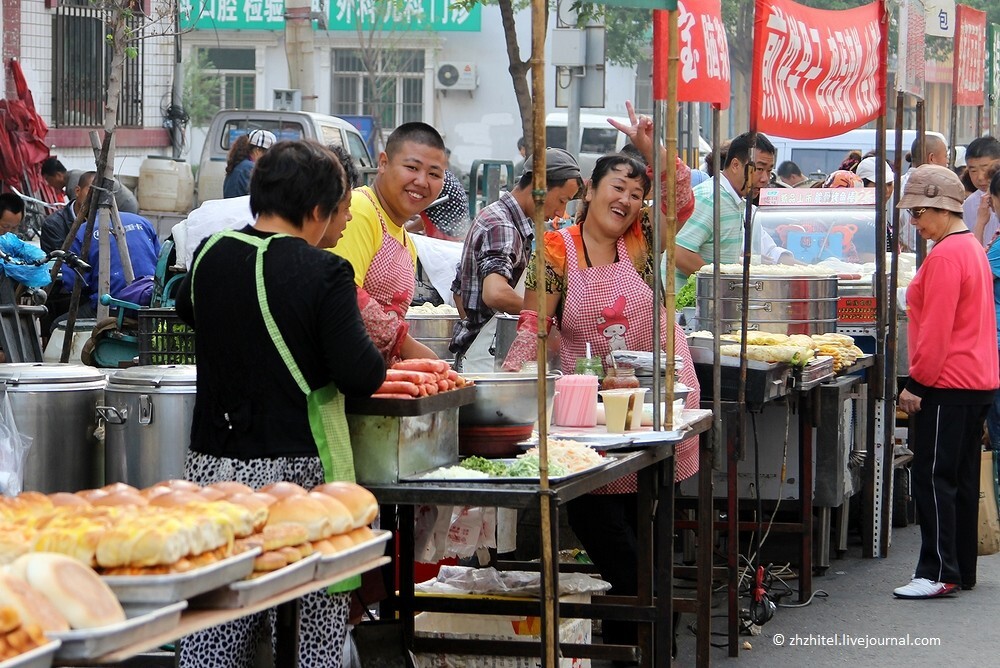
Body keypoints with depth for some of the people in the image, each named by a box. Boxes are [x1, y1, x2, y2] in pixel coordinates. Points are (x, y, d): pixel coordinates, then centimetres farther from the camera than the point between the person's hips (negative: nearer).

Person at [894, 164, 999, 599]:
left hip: (948, 385, -10)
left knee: (933, 478, -7)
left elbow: (936, 330, -19)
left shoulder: (945, 257, -16)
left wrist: (917, 384, -14)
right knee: (961, 479, 13)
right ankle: (961, 570, 18)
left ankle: (938, 573, -7)